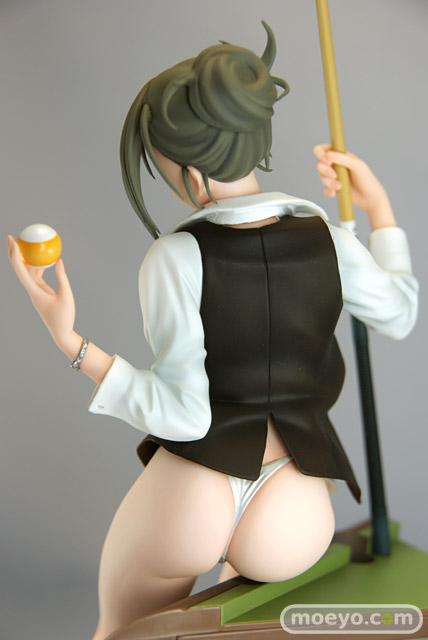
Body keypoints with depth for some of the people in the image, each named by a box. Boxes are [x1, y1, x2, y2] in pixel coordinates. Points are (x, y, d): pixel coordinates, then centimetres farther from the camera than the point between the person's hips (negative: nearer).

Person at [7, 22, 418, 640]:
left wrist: (70, 341, -17)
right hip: (293, 521, 4)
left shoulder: (176, 257, -17)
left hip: (187, 501, -3)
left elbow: (184, 415, -18)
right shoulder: (326, 236, -6)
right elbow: (400, 315, 13)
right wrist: (380, 207, 21)